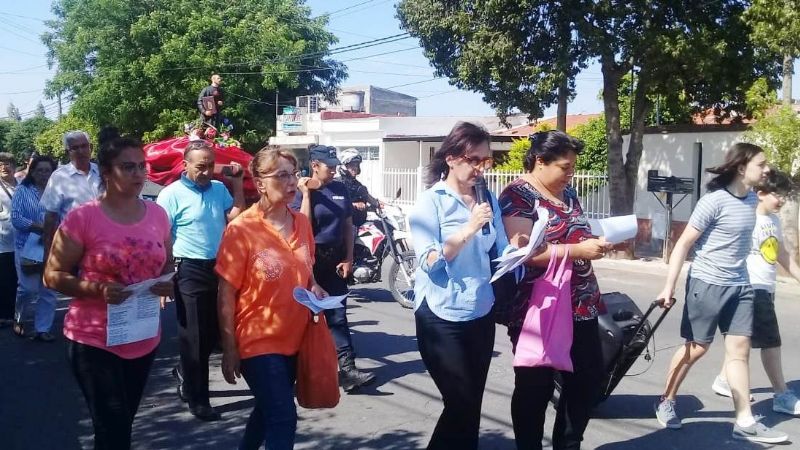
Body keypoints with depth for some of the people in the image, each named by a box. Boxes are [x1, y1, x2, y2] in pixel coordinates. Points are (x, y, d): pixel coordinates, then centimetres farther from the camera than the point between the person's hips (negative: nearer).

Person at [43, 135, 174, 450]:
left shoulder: (157, 214, 1)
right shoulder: (83, 217, -13)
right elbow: (53, 276, -10)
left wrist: (167, 283, -8)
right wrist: (98, 289, -25)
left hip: (144, 338, 5)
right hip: (94, 339, -5)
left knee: (123, 424, 21)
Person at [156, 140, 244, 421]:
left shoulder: (220, 189, 8)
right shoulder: (172, 194, -10)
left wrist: (237, 186, -2)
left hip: (219, 268, 6)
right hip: (190, 271, -6)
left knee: (212, 332, 17)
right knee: (194, 336, 1)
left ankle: (184, 373, 41)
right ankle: (197, 398, 12)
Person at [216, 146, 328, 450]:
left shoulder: (302, 223, 0)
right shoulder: (241, 229, -16)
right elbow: (226, 295, -12)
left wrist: (314, 288, -5)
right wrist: (229, 350, -11)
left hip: (294, 338, 6)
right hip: (258, 342, -6)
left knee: (269, 409, 22)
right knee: (284, 417, -9)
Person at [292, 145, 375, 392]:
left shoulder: (340, 189, 7)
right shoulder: (302, 191, -5)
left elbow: (348, 225, 10)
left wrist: (348, 258, 1)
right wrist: (306, 194, -19)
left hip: (336, 258, 4)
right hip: (311, 258, -3)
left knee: (337, 315, 1)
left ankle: (348, 369, -3)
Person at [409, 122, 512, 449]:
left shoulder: (488, 198, 6)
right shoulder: (431, 201, -9)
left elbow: (500, 252, 8)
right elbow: (429, 261, -17)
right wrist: (469, 229, -25)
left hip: (481, 314, 5)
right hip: (443, 318, -5)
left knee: (471, 404, 14)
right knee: (461, 405, -4)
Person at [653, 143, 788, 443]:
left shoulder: (752, 199, 5)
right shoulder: (715, 200, -17)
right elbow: (683, 244, -15)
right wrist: (669, 287, -18)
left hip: (740, 286, 7)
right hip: (707, 284, -6)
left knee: (740, 350, 5)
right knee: (696, 348, 5)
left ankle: (745, 423, 10)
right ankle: (665, 402, 24)